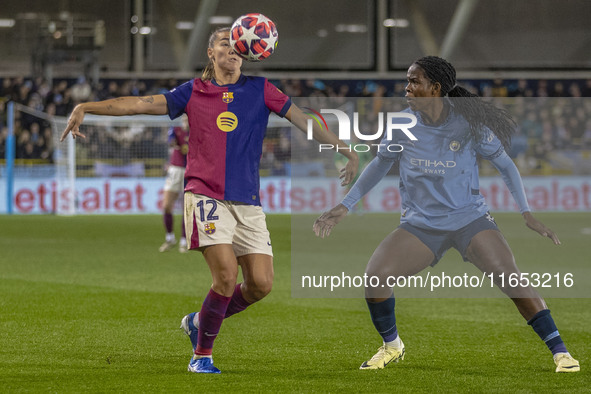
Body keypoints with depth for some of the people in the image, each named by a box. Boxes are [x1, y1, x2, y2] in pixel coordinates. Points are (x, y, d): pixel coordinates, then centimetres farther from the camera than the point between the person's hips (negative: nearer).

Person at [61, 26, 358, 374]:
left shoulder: (260, 90, 10)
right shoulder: (193, 93, 6)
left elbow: (303, 120, 11)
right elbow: (140, 104, 4)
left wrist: (345, 149, 7)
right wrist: (87, 107, -4)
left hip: (248, 202, 3)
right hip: (207, 196, -3)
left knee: (261, 283, -6)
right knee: (226, 274, -19)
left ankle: (200, 322, 20)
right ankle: (202, 355, -1)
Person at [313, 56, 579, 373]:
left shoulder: (468, 124, -10)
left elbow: (505, 165, 1)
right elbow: (380, 164, 13)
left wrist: (527, 213, -6)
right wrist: (343, 207, 12)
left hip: (470, 218, -2)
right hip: (419, 224, 2)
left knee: (508, 276, -20)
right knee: (374, 276, -18)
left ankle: (560, 352, -10)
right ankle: (391, 346, 10)